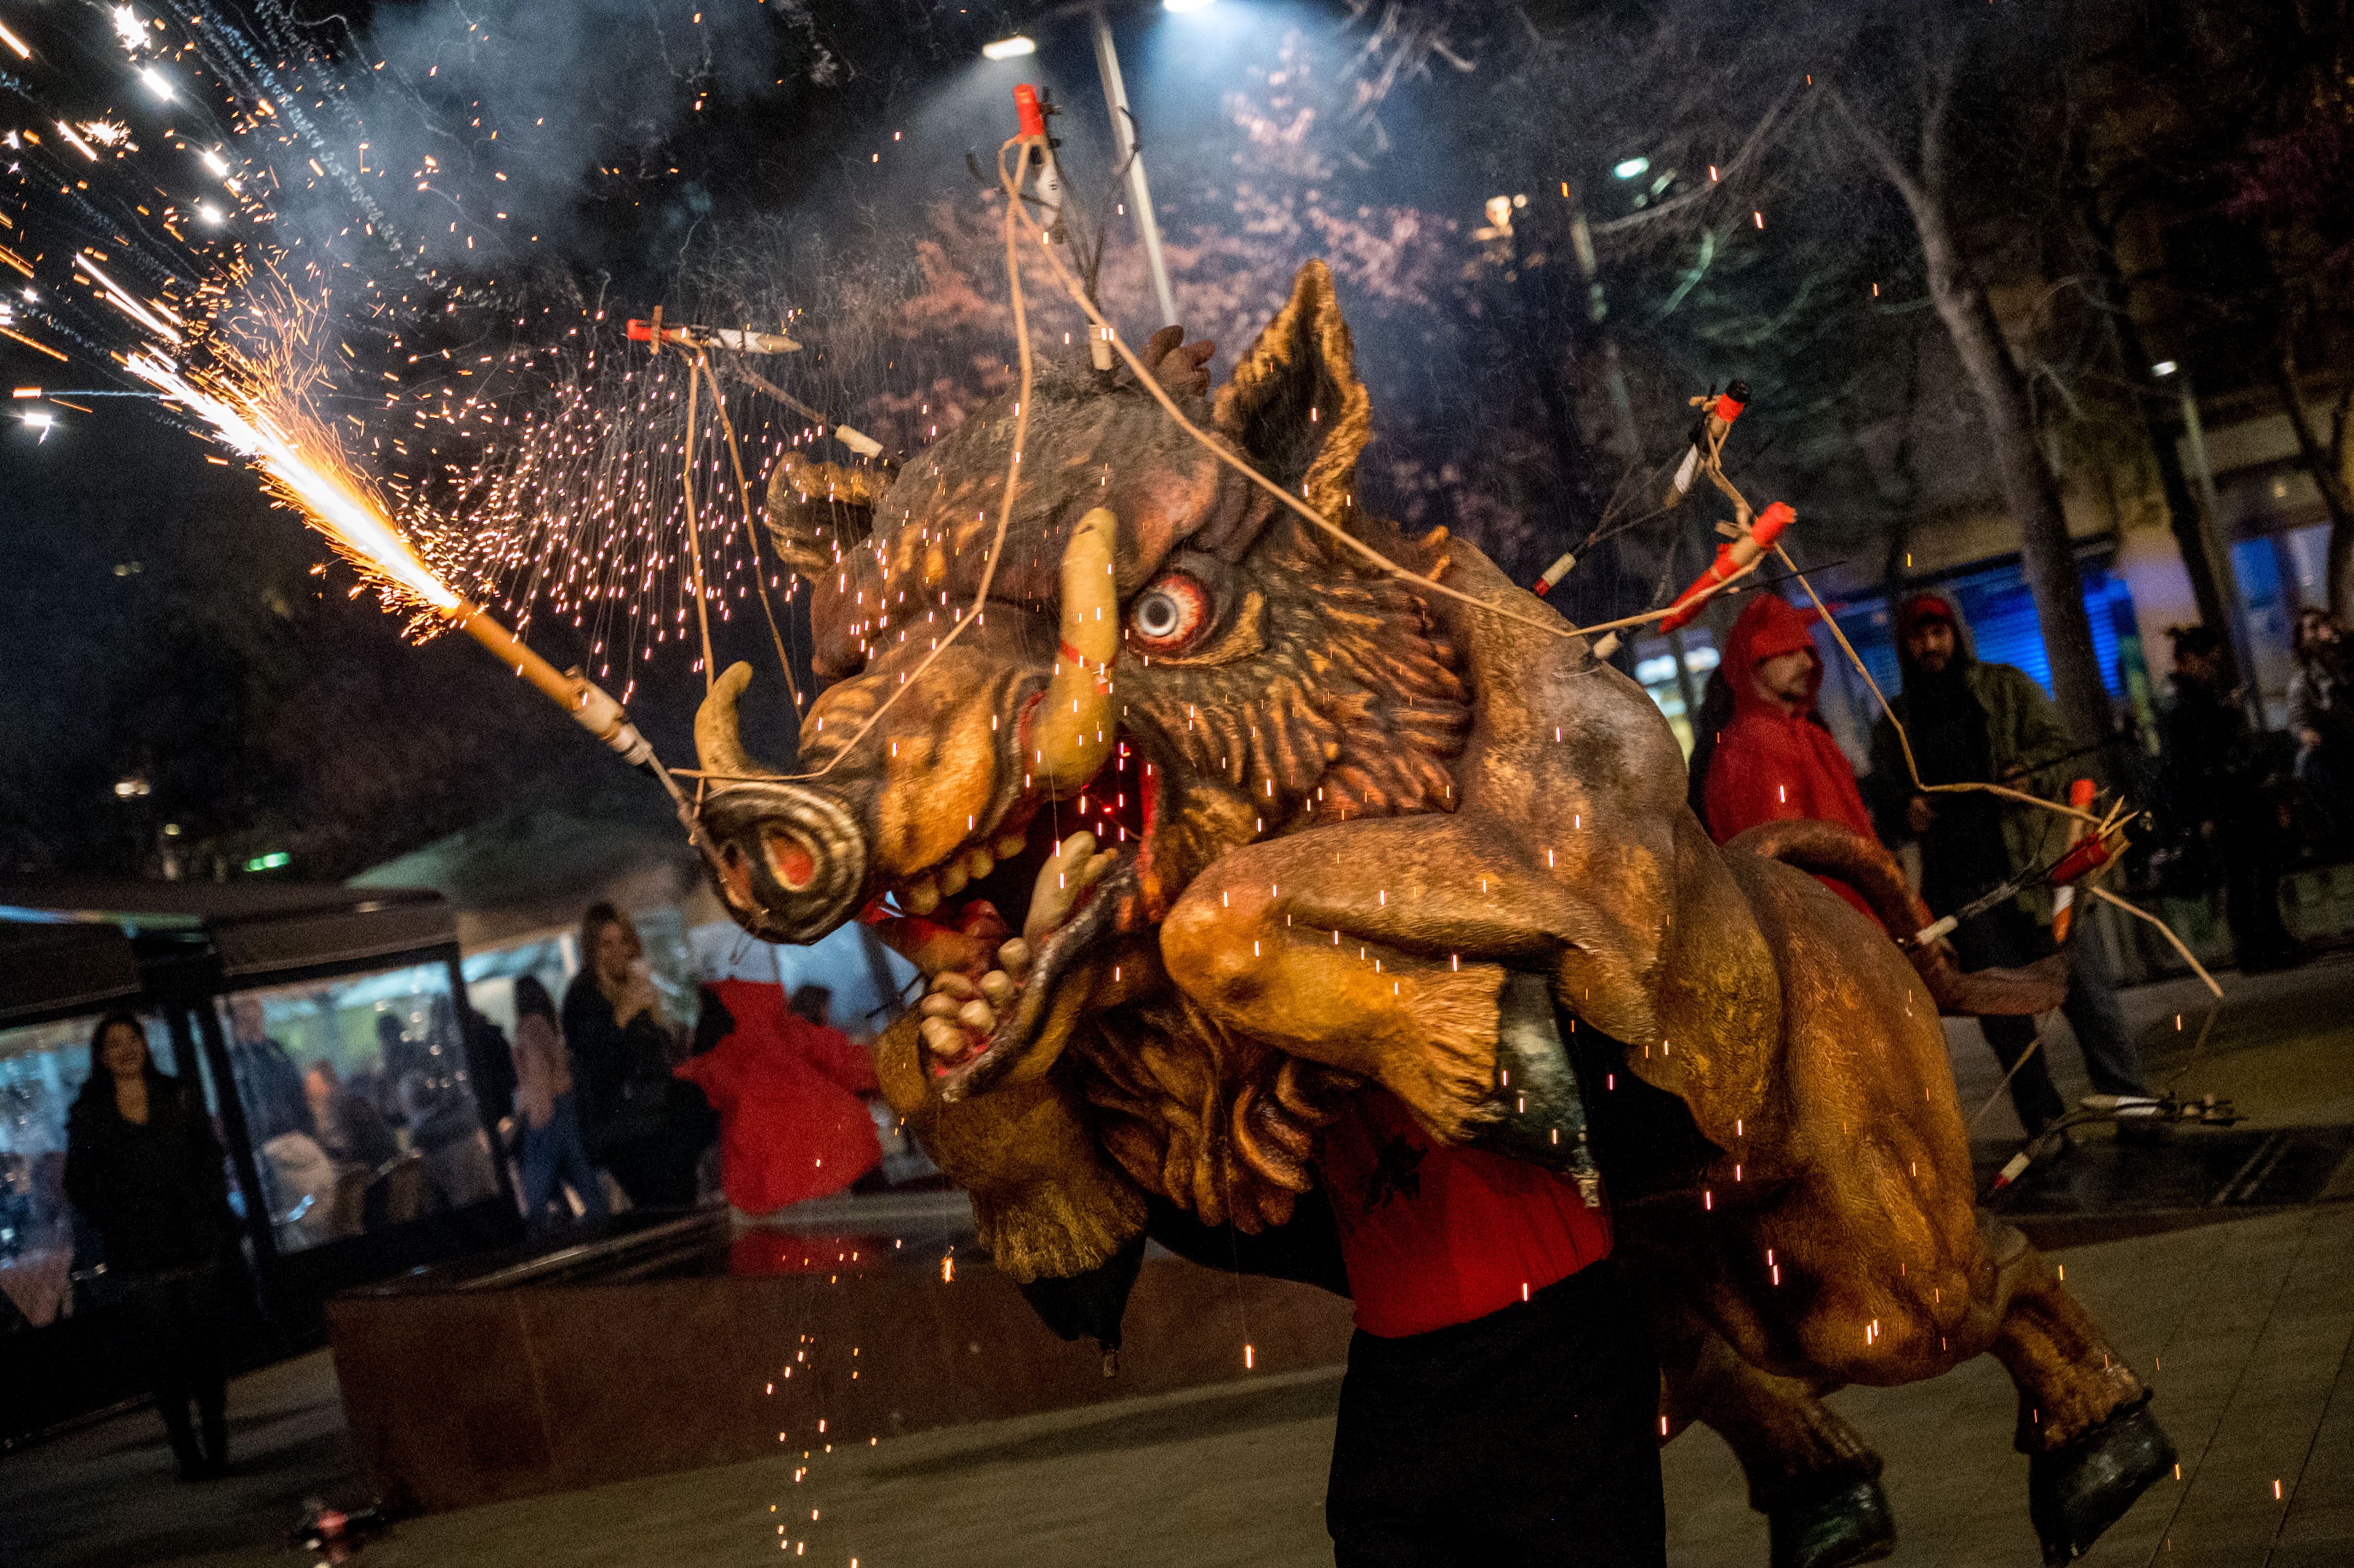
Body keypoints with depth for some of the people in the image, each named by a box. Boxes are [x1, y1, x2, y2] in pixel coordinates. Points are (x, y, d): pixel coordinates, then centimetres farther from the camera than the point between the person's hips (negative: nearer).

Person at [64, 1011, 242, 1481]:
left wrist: (209, 1211, 0)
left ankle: (217, 1451, 11)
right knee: (164, 1357, -4)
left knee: (209, 1349, 2)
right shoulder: (89, 1113, 6)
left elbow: (211, 1158, 10)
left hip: (199, 1244, 2)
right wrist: (114, 1224, -3)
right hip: (141, 1259, -1)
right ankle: (189, 1456, 0)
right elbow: (79, 1183, 7)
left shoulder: (179, 1096, 10)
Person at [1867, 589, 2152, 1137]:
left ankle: (2125, 1095, -3)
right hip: (1960, 884, 2)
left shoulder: (2008, 688, 11)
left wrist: (2032, 770, -19)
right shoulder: (1894, 725, 16)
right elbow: (1885, 808, 18)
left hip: (2033, 863, -2)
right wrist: (1905, 813, -5)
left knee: (2080, 979, -9)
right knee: (2003, 1010, 3)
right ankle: (2044, 1124, 9)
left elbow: (2060, 746, 3)